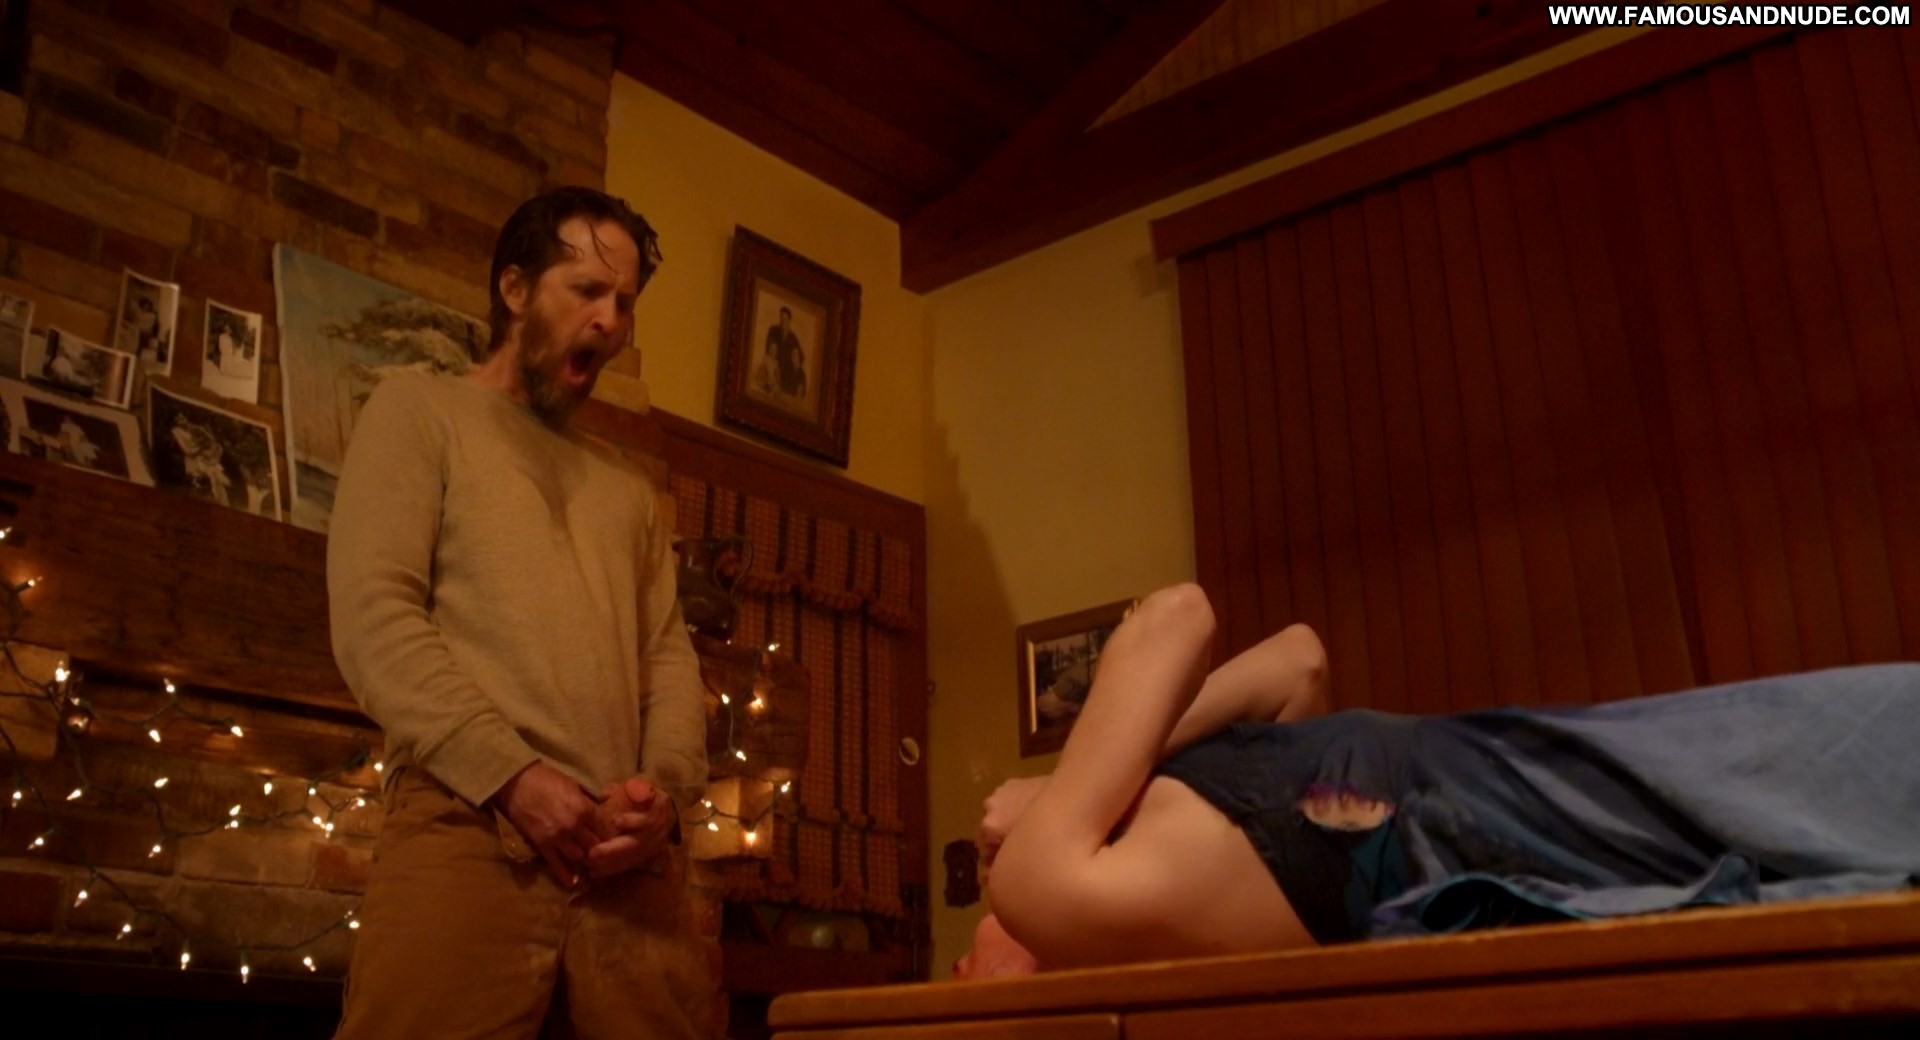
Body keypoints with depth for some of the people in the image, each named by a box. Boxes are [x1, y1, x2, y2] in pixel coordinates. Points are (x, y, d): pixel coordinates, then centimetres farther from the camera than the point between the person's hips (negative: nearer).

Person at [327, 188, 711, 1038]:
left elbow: (670, 656, 16)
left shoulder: (628, 491, 28)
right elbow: (373, 617, -2)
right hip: (467, 827, -4)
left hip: (630, 858, 4)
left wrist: (667, 788, -5)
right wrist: (510, 774, -13)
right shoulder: (419, 410, 12)